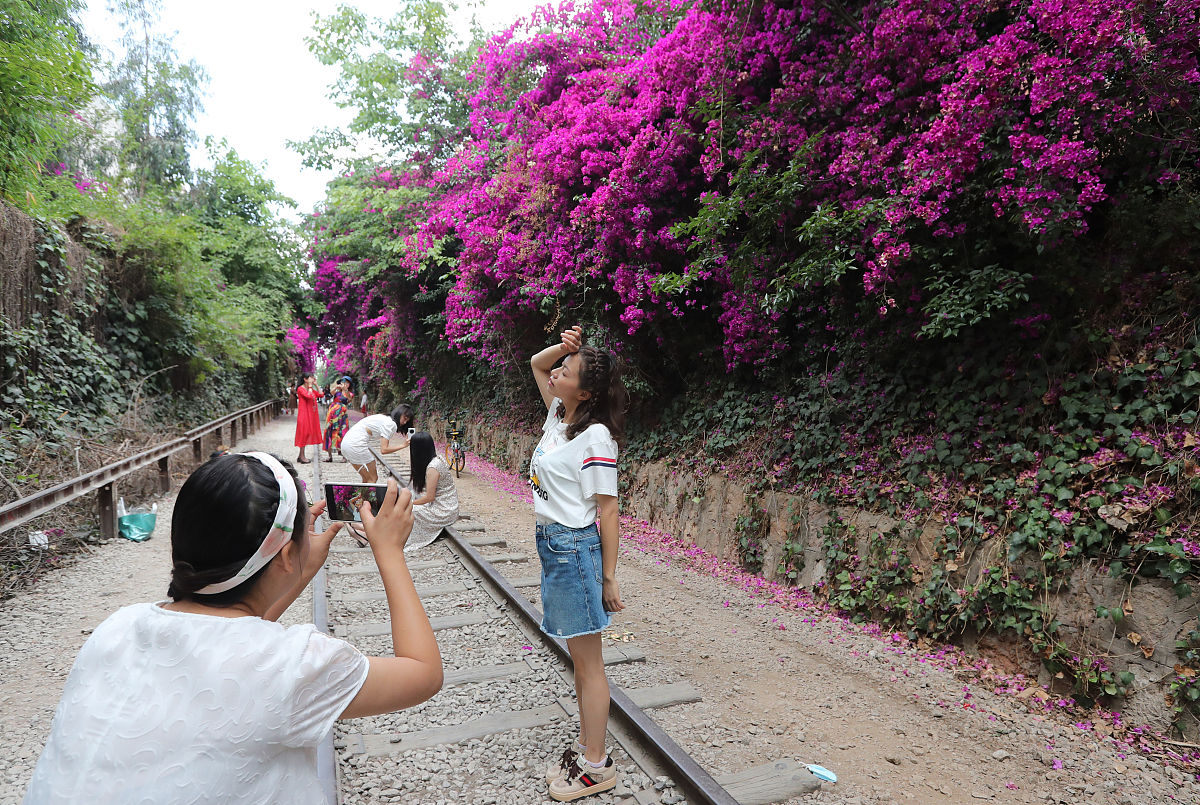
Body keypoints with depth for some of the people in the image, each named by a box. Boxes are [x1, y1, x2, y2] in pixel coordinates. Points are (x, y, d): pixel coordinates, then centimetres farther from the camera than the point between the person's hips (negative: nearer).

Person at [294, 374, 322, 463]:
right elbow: (309, 396, -25)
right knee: (304, 433, -6)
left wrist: (316, 384, 5)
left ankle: (301, 456, 15)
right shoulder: (301, 389, -11)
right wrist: (310, 386, -14)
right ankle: (302, 456, -2)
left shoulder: (311, 389, 14)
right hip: (304, 414, -8)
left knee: (307, 433, 10)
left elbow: (320, 395, 8)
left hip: (311, 415, 8)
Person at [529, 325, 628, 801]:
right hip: (551, 546, 8)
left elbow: (607, 510, -16)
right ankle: (585, 747, 32)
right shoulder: (557, 415, 4)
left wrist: (608, 577, -14)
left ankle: (596, 766, 19)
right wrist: (563, 347, -2)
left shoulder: (595, 438, -18)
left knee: (588, 660, 4)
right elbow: (536, 364, 19)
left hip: (575, 548, -8)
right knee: (578, 658, 18)